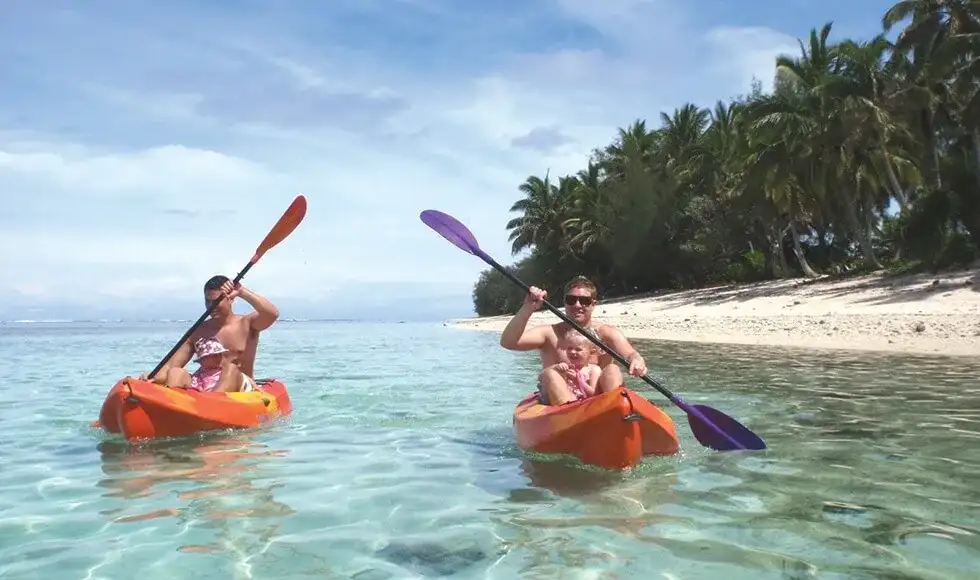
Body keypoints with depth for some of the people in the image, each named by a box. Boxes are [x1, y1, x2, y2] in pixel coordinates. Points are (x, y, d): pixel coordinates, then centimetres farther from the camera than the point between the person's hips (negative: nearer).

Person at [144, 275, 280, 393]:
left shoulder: (247, 324, 5)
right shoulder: (199, 331, 12)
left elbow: (272, 314, -18)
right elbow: (171, 366, 6)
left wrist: (241, 291, -19)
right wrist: (154, 379, -15)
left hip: (241, 387, -3)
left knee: (231, 370, -34)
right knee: (176, 373, -22)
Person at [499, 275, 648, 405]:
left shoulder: (606, 333, 4)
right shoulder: (550, 333, 1)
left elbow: (630, 354, -15)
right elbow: (507, 342, -13)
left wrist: (636, 361, -41)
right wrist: (527, 309, -27)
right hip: (558, 402, 0)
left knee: (612, 370, -21)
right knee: (549, 374, -24)